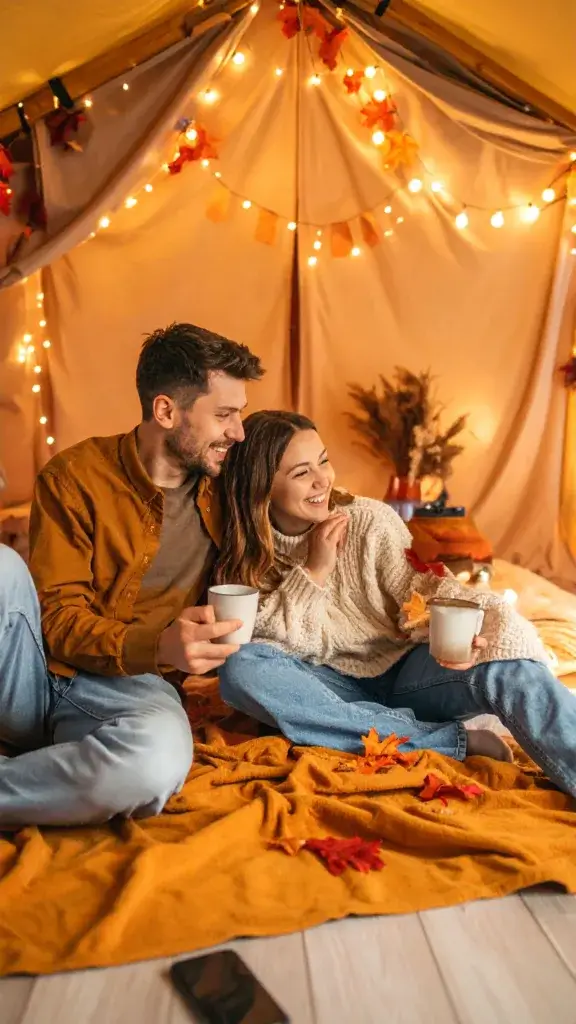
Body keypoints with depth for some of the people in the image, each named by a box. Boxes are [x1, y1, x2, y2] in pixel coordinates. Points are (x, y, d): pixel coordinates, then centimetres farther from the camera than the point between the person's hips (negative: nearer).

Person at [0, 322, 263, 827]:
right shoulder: (75, 477, -5)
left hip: (132, 687, 2)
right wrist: (155, 645, -25)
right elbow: (59, 616, -7)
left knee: (159, 756, -36)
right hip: (40, 671, -1)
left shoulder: (221, 488, 7)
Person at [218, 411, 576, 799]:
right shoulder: (244, 556, -4)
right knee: (240, 671, -29)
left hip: (404, 671, -1)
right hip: (335, 688, 1)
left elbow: (425, 592, -14)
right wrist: (314, 570, -20)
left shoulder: (371, 521, -7)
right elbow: (268, 646, -10)